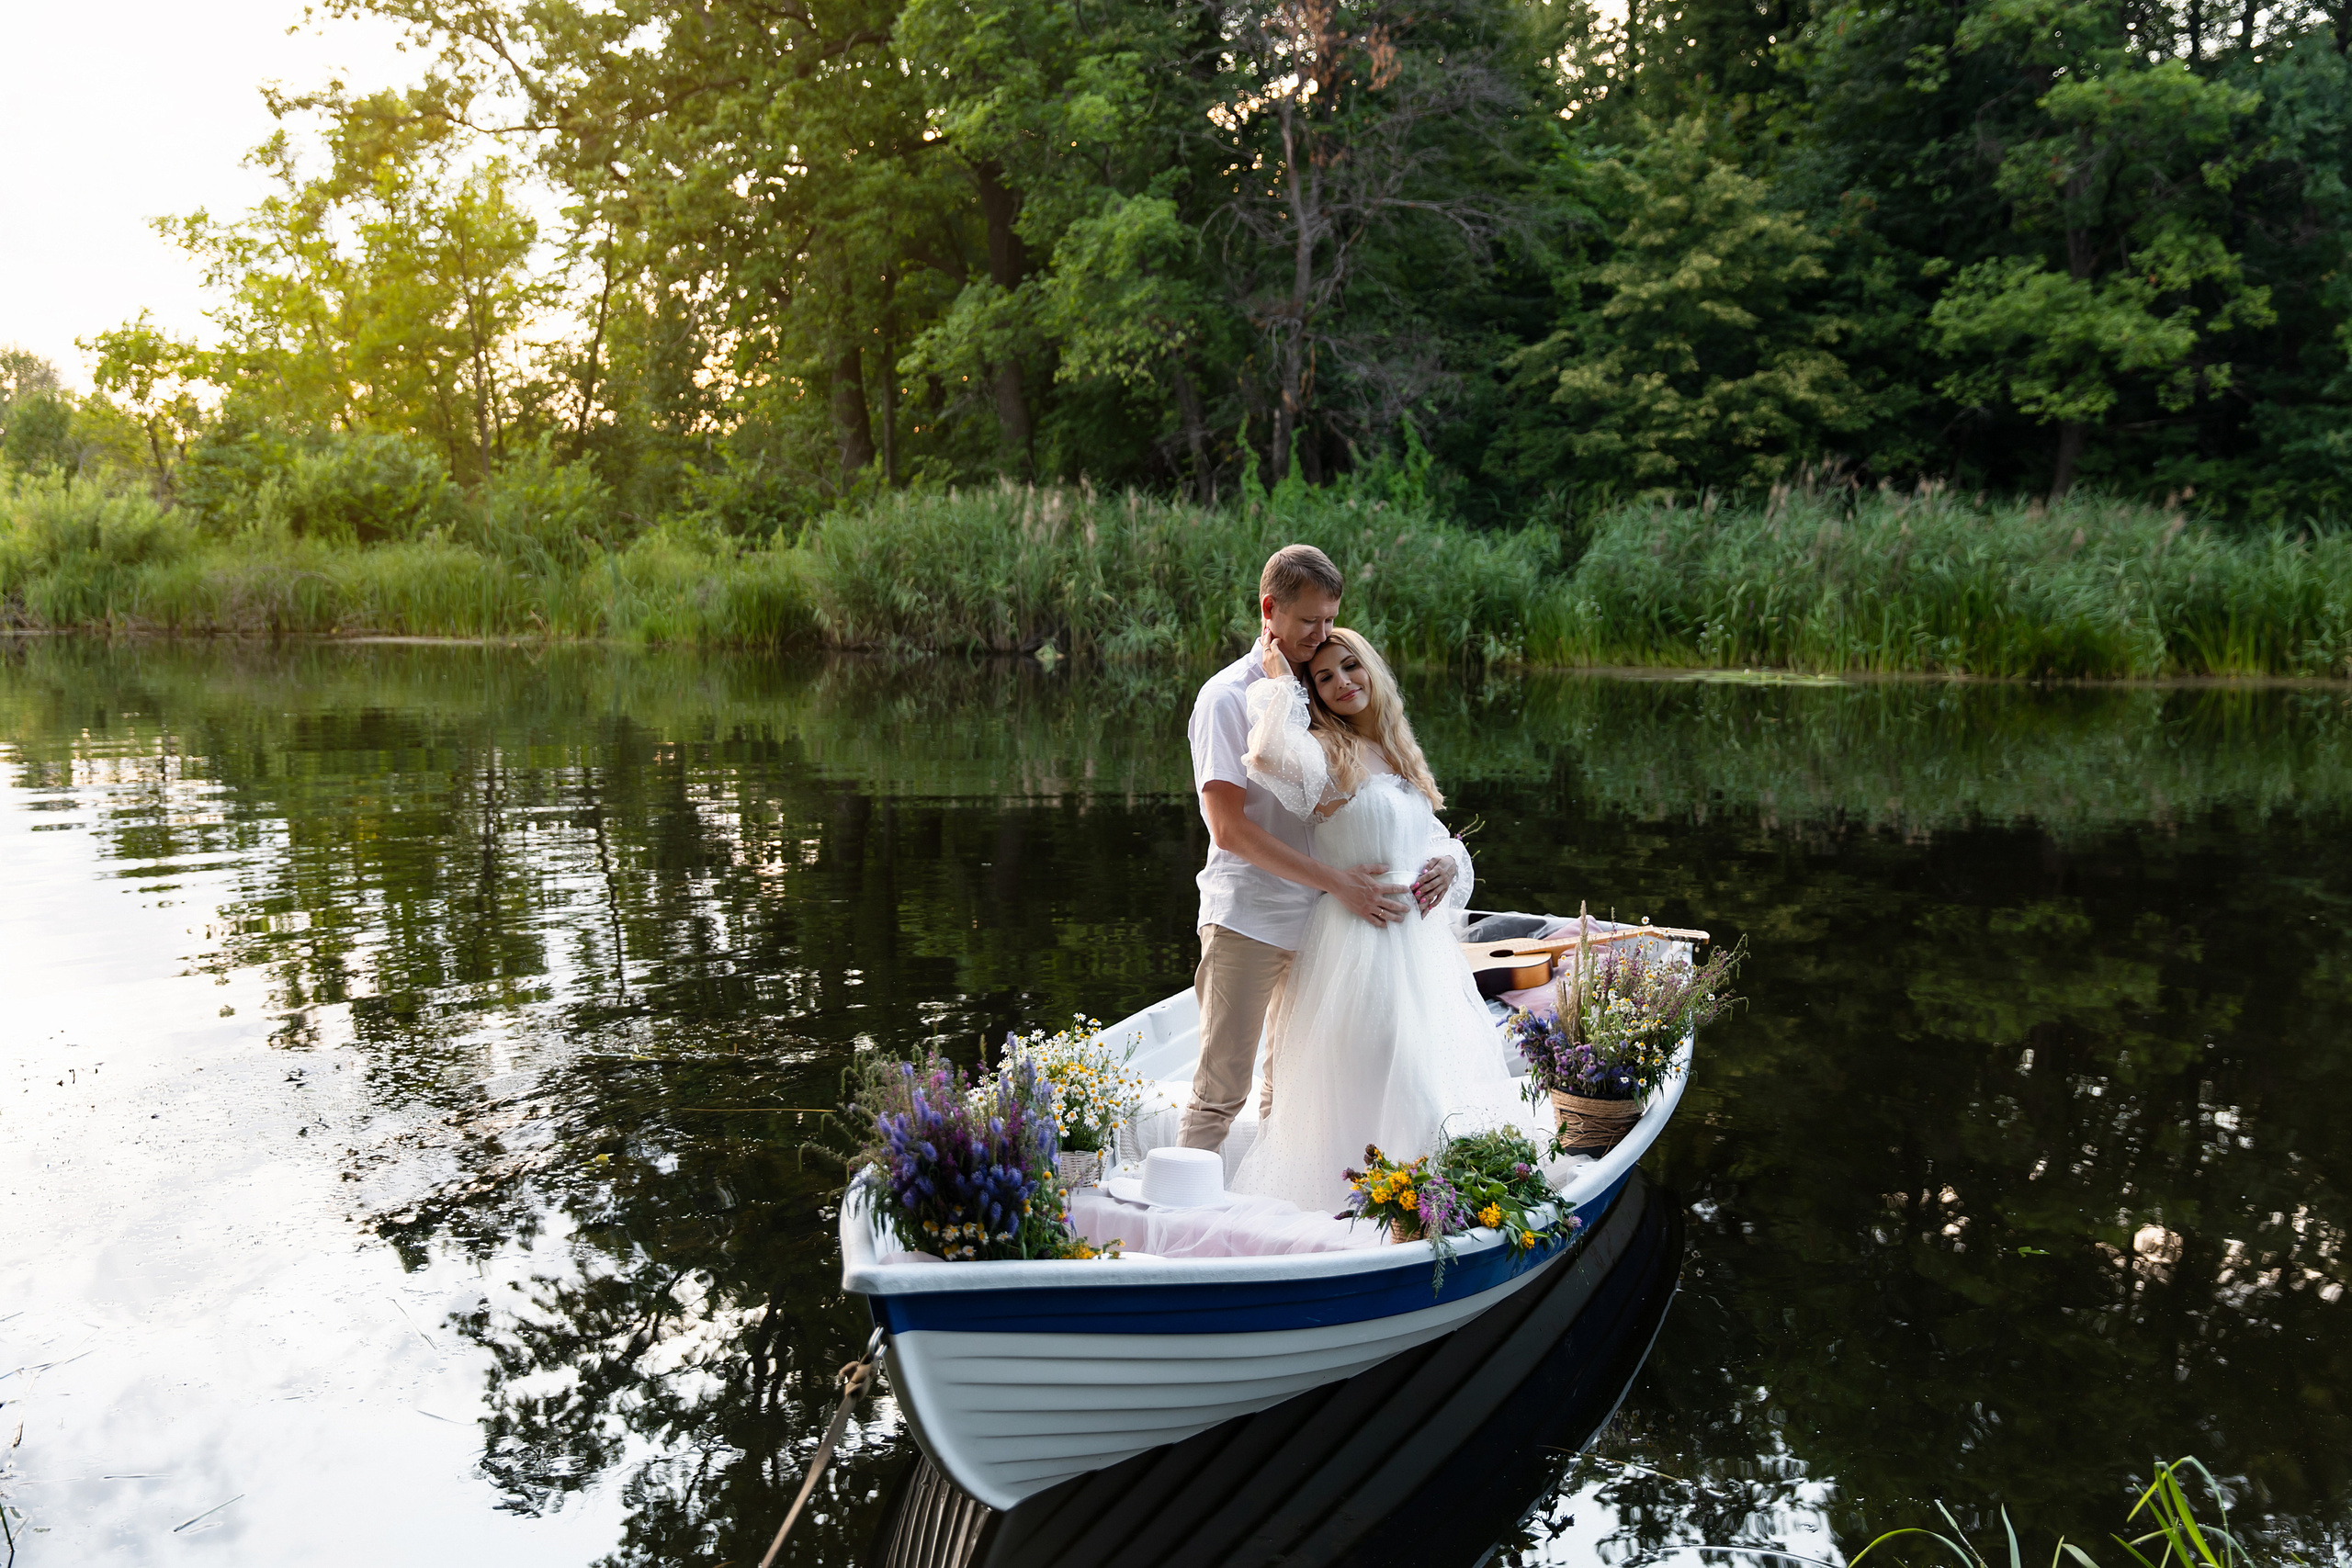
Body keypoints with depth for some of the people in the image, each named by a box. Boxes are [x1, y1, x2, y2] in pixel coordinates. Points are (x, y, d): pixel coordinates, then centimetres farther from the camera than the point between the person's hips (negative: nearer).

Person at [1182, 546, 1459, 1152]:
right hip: (1248, 920, -6)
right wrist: (1336, 882, -18)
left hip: (1314, 918, 6)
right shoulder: (1228, 697, -8)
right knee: (1222, 1087, -4)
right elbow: (1231, 829, -16)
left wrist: (1438, 852, -3)